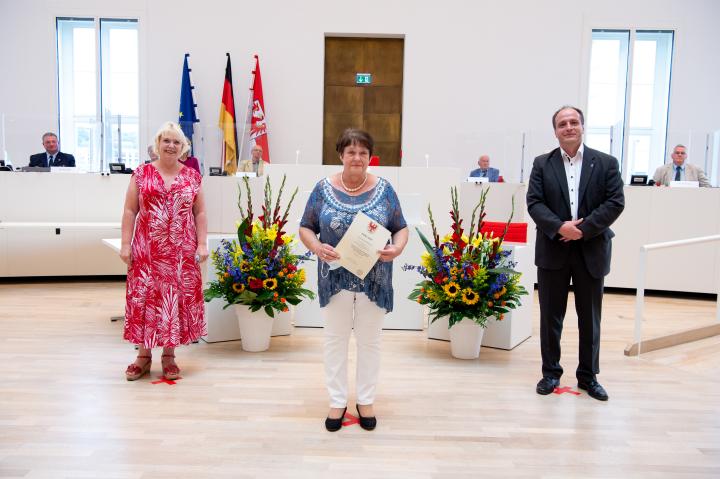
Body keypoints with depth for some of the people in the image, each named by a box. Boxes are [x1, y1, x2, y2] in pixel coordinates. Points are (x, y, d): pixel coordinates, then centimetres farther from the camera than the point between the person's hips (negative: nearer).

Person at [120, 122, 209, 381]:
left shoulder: (192, 176, 7)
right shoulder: (141, 173, 5)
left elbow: (200, 213, 8)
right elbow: (130, 211, 3)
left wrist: (202, 244, -1)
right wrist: (125, 244, -3)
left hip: (182, 250, 1)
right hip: (147, 249, -1)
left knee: (177, 297, 3)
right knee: (144, 297, 2)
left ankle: (169, 356, 16)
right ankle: (143, 355, 15)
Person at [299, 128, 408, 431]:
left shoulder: (383, 189, -1)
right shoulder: (324, 189, -1)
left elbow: (401, 228, 3)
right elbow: (306, 228, 3)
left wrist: (397, 248, -18)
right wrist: (317, 247, -18)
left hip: (374, 279, 0)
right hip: (336, 278, 0)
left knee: (370, 341, 10)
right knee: (335, 339, 9)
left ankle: (366, 400, 26)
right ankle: (337, 401, 23)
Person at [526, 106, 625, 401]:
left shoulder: (606, 163, 3)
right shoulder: (542, 164, 5)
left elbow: (616, 202, -5)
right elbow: (534, 202, -4)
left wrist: (583, 228, -15)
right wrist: (560, 227, -18)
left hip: (591, 250, 0)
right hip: (553, 250, 0)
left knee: (590, 317, 9)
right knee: (551, 316, 8)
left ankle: (588, 376, 23)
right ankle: (551, 373, 21)